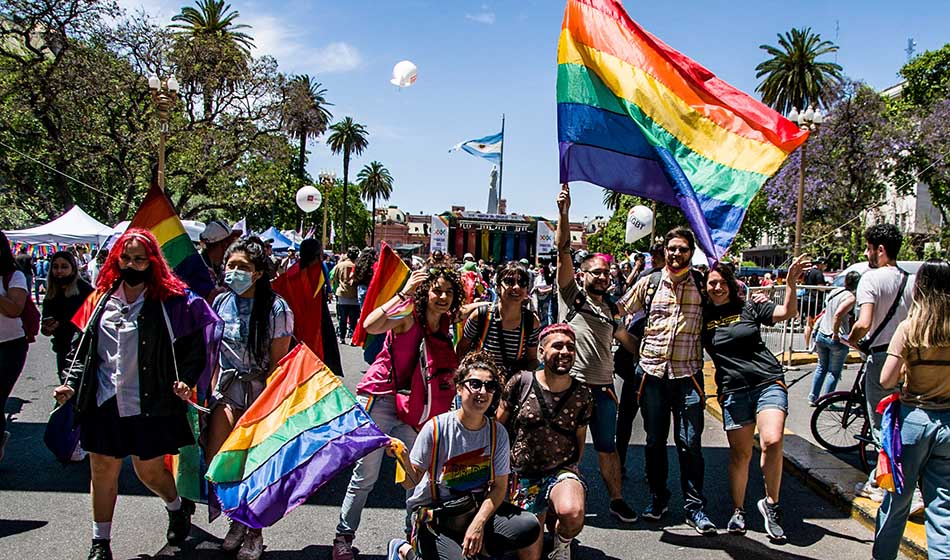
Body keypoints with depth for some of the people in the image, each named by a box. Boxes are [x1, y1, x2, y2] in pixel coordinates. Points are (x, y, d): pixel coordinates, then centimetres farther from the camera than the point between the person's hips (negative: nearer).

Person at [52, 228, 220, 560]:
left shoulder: (169, 299, -6)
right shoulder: (103, 298, 7)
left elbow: (193, 346, -4)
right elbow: (83, 346, 13)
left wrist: (185, 379, -16)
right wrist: (71, 383, 2)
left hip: (150, 404, -4)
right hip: (104, 401, 4)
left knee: (149, 470, 7)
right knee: (102, 469, 10)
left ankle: (178, 506, 39)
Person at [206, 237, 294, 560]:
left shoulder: (275, 309, -12)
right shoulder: (221, 302, 3)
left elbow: (278, 363, -11)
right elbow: (214, 353, 12)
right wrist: (210, 389, 5)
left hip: (261, 392, -4)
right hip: (227, 391, 4)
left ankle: (254, 533, 26)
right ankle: (238, 519, 26)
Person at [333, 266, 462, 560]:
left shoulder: (445, 323, 0)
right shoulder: (408, 314, -18)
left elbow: (453, 362, 9)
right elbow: (370, 326, -37)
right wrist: (403, 293, -36)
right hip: (377, 399, -5)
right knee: (366, 475, 2)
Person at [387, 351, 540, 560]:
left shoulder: (497, 432, -5)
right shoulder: (436, 428, -15)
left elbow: (499, 486, -2)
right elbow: (412, 482, -15)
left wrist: (478, 523, -17)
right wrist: (404, 460, -38)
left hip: (477, 509, 4)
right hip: (434, 515, -3)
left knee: (530, 526, -17)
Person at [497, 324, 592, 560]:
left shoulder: (582, 395, -4)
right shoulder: (520, 382, -8)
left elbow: (580, 440, 10)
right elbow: (498, 426, 3)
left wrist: (572, 475, 11)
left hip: (563, 470, 0)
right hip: (523, 476, 1)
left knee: (572, 513, -35)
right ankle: (547, 516, 36)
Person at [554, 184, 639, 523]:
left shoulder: (610, 309, 18)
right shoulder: (571, 294, 2)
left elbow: (626, 339, 24)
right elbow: (563, 253, -9)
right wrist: (564, 213, -19)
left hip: (602, 385, 5)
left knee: (607, 446, 13)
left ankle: (617, 499, 24)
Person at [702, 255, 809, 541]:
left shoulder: (748, 308, 3)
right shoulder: (702, 316, 5)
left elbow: (788, 312, -2)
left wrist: (791, 280, -14)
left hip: (768, 382, -1)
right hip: (733, 391, 1)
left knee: (772, 442, -20)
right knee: (740, 454, 5)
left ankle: (771, 503, 2)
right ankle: (738, 511, 24)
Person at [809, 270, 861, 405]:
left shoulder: (834, 291, 8)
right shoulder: (850, 297, -15)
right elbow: (838, 314, -28)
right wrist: (836, 334, -21)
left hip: (821, 335, 7)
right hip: (836, 338, -7)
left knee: (821, 367, 21)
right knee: (834, 372, 8)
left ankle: (813, 398, 23)